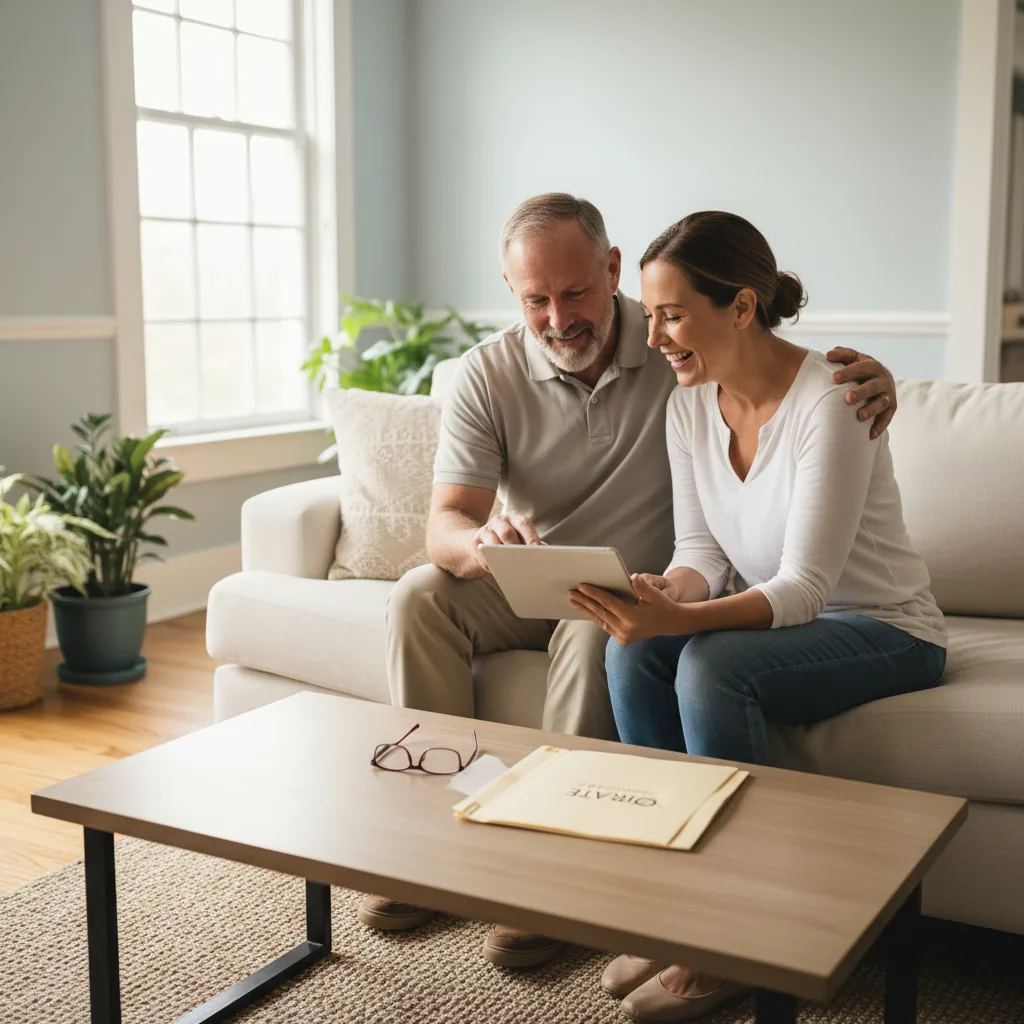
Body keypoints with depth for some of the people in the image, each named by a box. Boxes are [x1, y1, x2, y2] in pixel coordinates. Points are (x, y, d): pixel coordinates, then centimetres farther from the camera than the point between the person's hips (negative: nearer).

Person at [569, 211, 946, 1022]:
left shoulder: (827, 402, -24)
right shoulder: (688, 404, -2)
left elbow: (805, 587, -27)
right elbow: (702, 553, -1)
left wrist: (679, 620, -42)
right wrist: (663, 596, -25)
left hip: (885, 632, -6)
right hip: (778, 618, 6)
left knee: (711, 665, -32)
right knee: (632, 655, -22)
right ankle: (675, 900, -9)